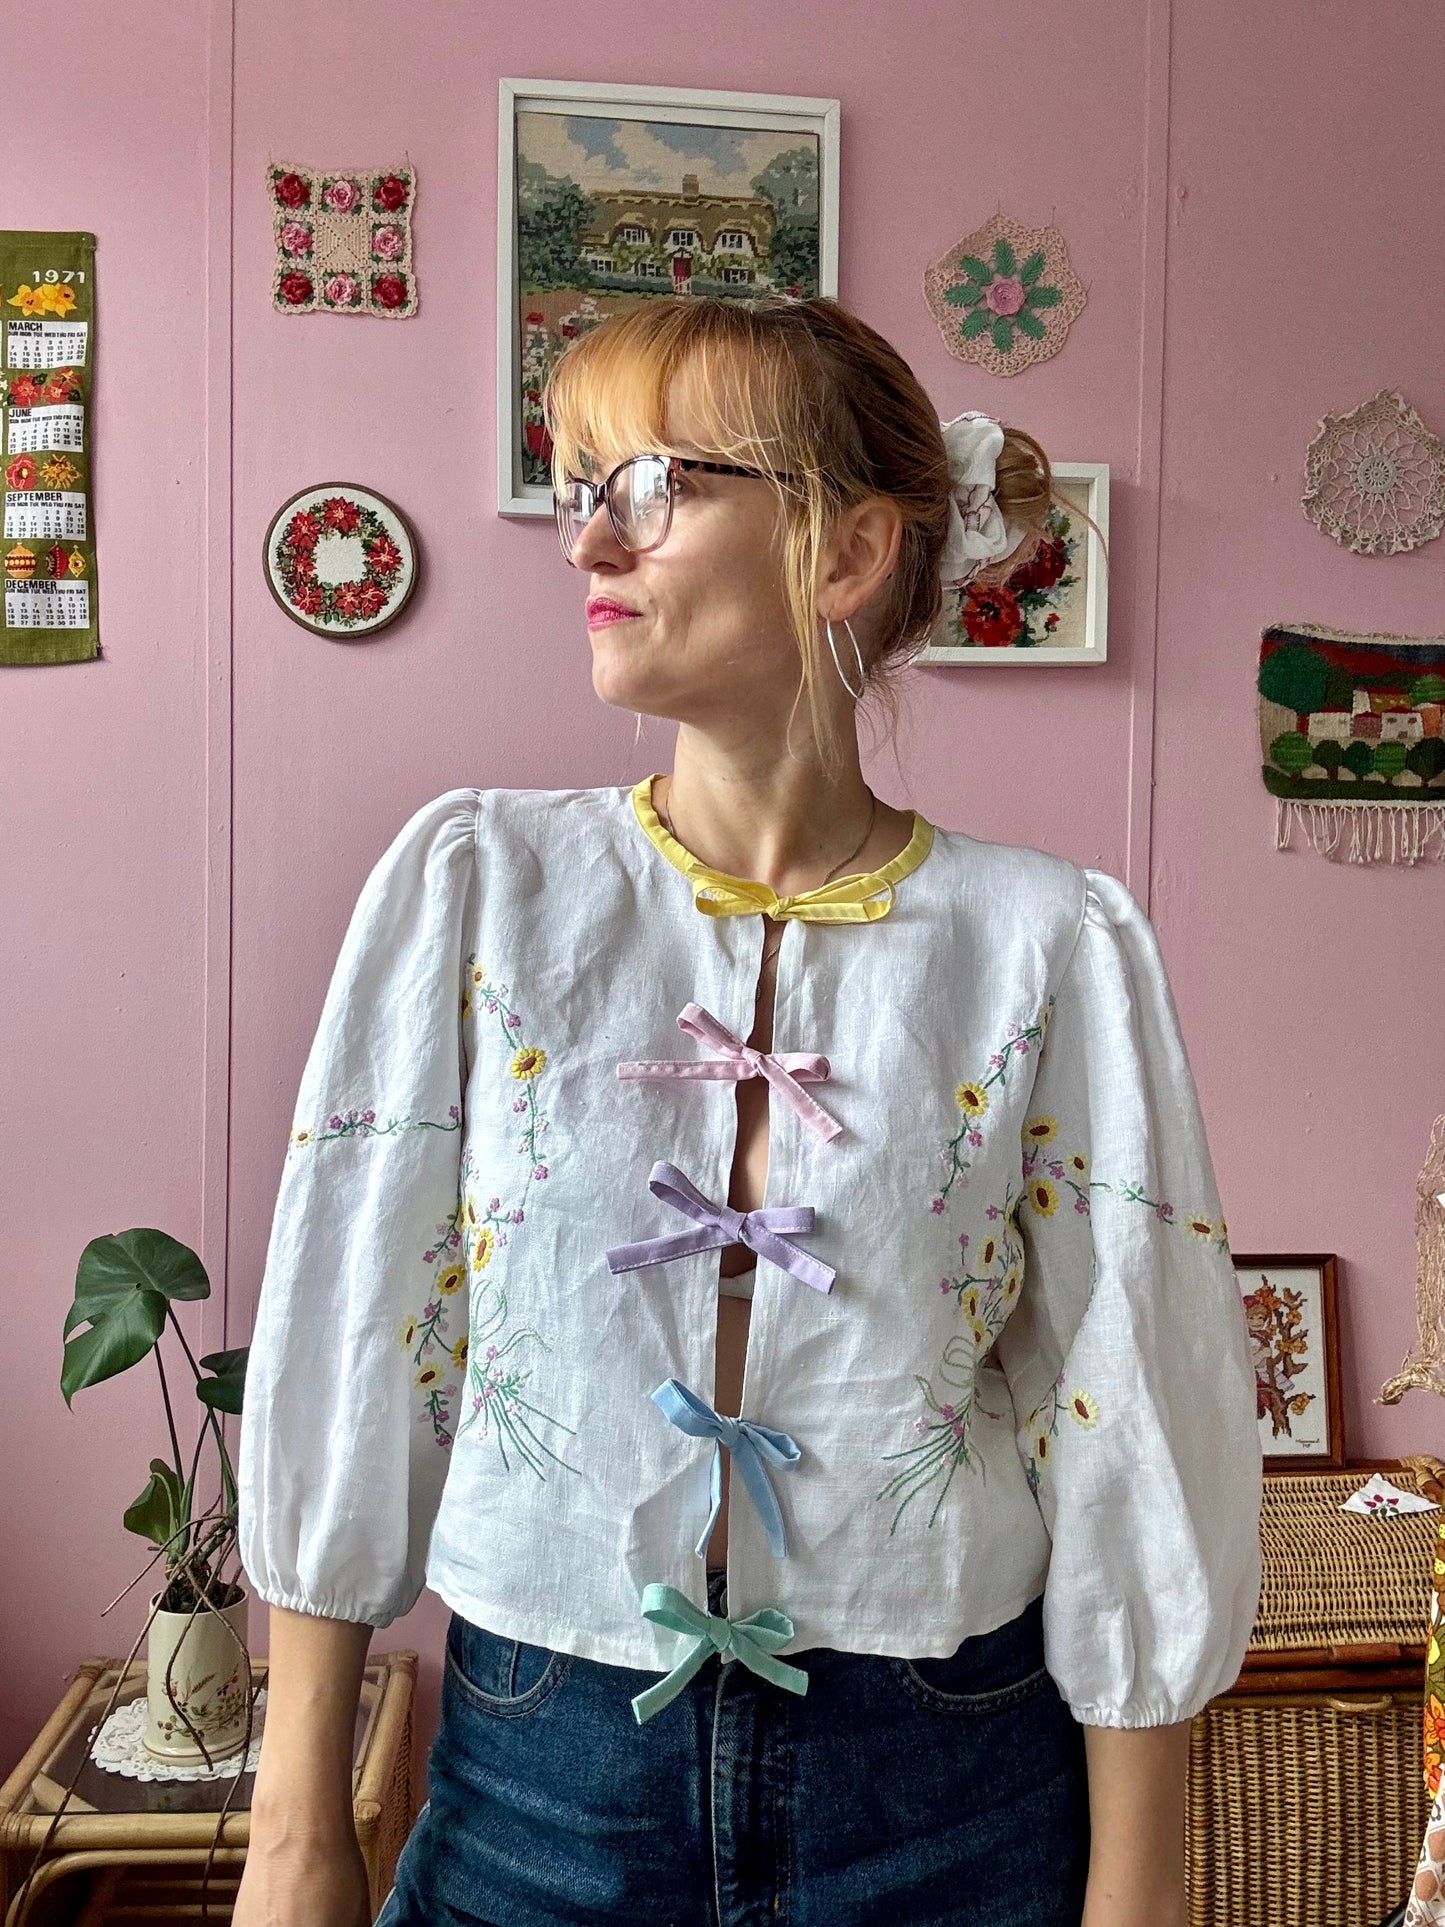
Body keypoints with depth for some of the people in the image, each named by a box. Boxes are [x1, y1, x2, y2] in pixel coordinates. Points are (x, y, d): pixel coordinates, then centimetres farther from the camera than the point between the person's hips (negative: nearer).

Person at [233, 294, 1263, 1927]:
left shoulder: (1050, 944, -11)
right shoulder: (477, 881, -8)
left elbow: (1130, 1425, -6)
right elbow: (350, 1344, -5)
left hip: (942, 1790, 0)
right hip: (538, 1772, 1)